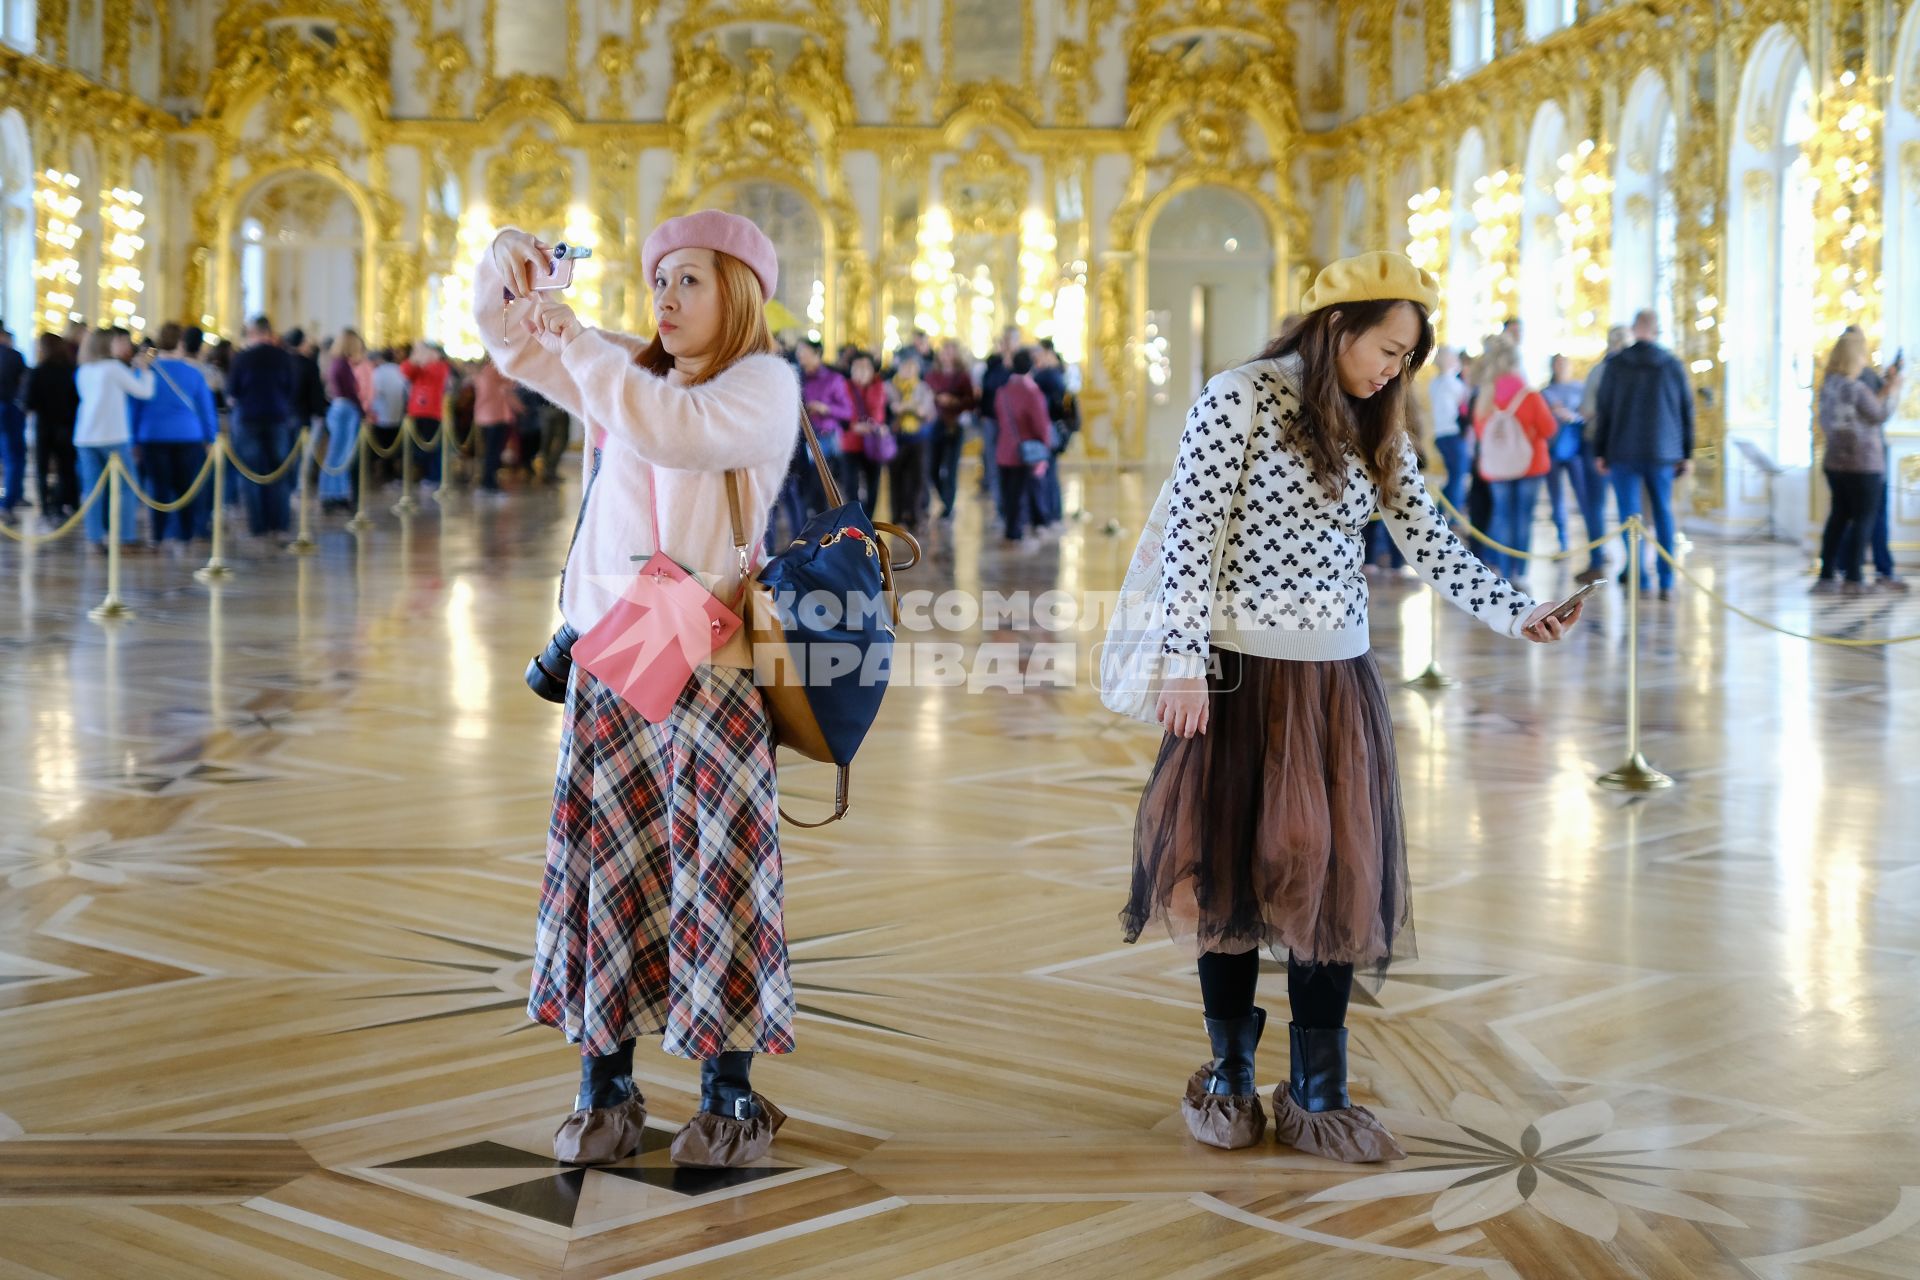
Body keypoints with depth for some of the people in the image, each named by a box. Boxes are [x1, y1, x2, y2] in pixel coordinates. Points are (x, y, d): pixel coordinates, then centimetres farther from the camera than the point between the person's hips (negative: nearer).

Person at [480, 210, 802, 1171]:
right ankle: (604, 1091, 13)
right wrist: (505, 258, -2)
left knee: (716, 875, -2)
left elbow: (673, 429, -23)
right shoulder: (626, 369, 16)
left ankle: (730, 1098, 8)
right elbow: (510, 340, 18)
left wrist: (574, 342, -20)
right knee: (605, 865, 5)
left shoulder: (763, 386, -4)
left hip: (714, 669, -5)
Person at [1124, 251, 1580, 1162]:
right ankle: (1229, 1078, 21)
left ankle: (1317, 1096, 12)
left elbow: (1429, 542, 4)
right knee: (1234, 867, 5)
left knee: (1336, 879, 3)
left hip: (1337, 679, 5)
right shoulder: (1238, 400, -9)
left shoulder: (1376, 431, 9)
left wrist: (1515, 614, -8)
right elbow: (1190, 538, -11)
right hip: (1241, 672, -5)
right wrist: (1185, 665, -15)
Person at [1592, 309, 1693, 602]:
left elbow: (1603, 410, 0)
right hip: (1662, 453, 2)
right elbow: (1687, 411, 6)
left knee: (1630, 515, 3)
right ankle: (1666, 582, 5)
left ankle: (1637, 575, -4)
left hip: (1623, 453, -2)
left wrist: (1600, 452, 6)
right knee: (1663, 514, 9)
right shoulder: (1673, 365, 2)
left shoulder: (1616, 365, -2)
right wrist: (1685, 454, 13)